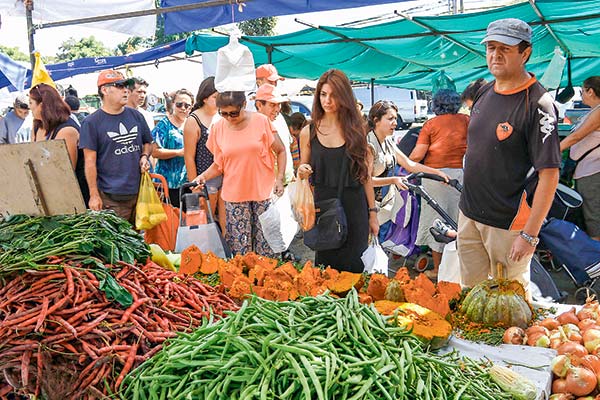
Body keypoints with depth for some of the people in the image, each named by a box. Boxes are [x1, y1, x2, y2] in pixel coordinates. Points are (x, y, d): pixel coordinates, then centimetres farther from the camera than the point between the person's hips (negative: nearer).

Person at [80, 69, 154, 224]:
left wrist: (144, 156, -1)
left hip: (139, 192, 5)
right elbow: (90, 162, -6)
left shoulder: (136, 116, 10)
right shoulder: (91, 122, -4)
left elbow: (148, 143, 22)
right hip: (111, 198, -4)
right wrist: (94, 195, -9)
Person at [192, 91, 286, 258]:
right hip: (234, 194, 2)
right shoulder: (218, 128, 0)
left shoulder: (261, 121, -6)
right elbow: (219, 164, 8)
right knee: (239, 247, 4)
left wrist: (280, 178, -7)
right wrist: (203, 176, -9)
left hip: (263, 191, -1)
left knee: (266, 245, 2)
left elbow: (280, 151, 3)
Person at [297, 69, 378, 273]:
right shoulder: (308, 132, 2)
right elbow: (303, 172, 11)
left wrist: (373, 213, 3)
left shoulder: (356, 130, 1)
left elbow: (365, 175, 3)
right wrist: (301, 173, -13)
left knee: (353, 267, 6)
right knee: (326, 265, 9)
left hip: (354, 208, 0)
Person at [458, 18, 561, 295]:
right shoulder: (484, 92, 6)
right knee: (471, 292, 17)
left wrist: (529, 234, -21)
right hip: (469, 214, 7)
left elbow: (549, 174, -19)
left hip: (508, 224, -6)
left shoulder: (537, 104, -17)